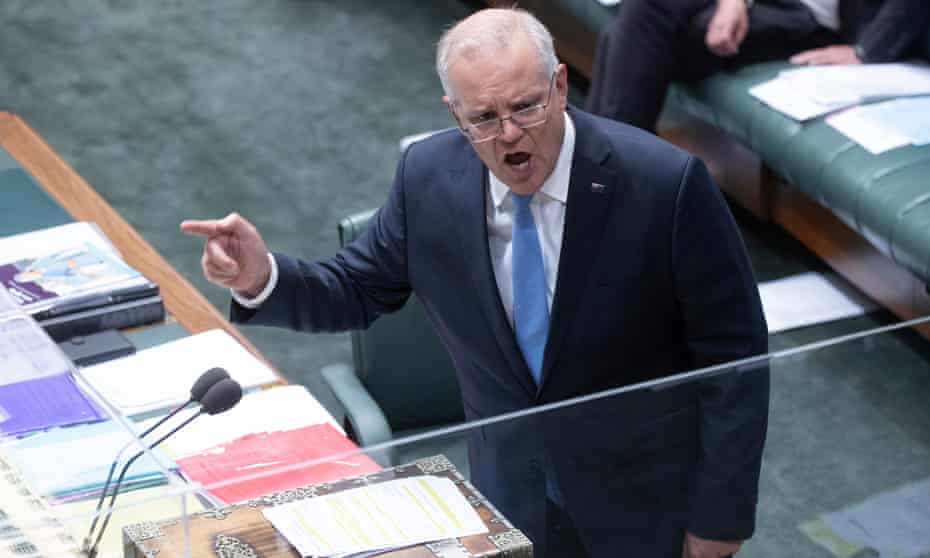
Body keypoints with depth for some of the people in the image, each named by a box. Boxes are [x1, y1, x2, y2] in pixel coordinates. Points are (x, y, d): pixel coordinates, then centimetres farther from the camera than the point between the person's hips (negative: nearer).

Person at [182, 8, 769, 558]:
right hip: (513, 499, 3)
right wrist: (260, 277, -18)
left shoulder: (665, 183, -23)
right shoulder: (428, 177, -11)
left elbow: (733, 356, -15)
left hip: (649, 507, -3)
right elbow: (356, 291, 2)